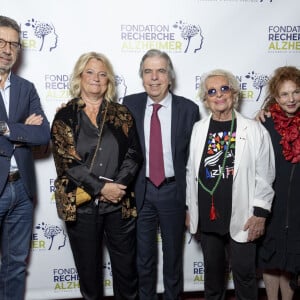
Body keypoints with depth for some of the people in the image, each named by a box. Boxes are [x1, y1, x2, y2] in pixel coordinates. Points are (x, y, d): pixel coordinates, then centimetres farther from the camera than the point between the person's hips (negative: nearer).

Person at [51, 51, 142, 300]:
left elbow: (134, 153, -1)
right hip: (81, 205, -1)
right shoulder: (65, 116, 0)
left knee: (126, 266, 12)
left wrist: (117, 186, -15)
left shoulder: (121, 114, 6)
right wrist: (101, 187, -16)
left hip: (119, 204, 1)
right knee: (88, 268, 14)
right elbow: (66, 160, -9)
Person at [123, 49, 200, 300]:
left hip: (174, 191, -1)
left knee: (173, 255, 17)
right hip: (140, 191, 1)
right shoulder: (129, 105, -1)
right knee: (144, 256, 16)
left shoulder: (189, 109, -5)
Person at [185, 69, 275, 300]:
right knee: (212, 270, 19)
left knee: (244, 272, 8)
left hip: (241, 218, -3)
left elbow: (264, 176, -4)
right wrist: (190, 208, 9)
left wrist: (260, 213, -7)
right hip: (207, 217, 3)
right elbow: (191, 171, 8)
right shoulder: (199, 129, 4)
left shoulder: (255, 130, -5)